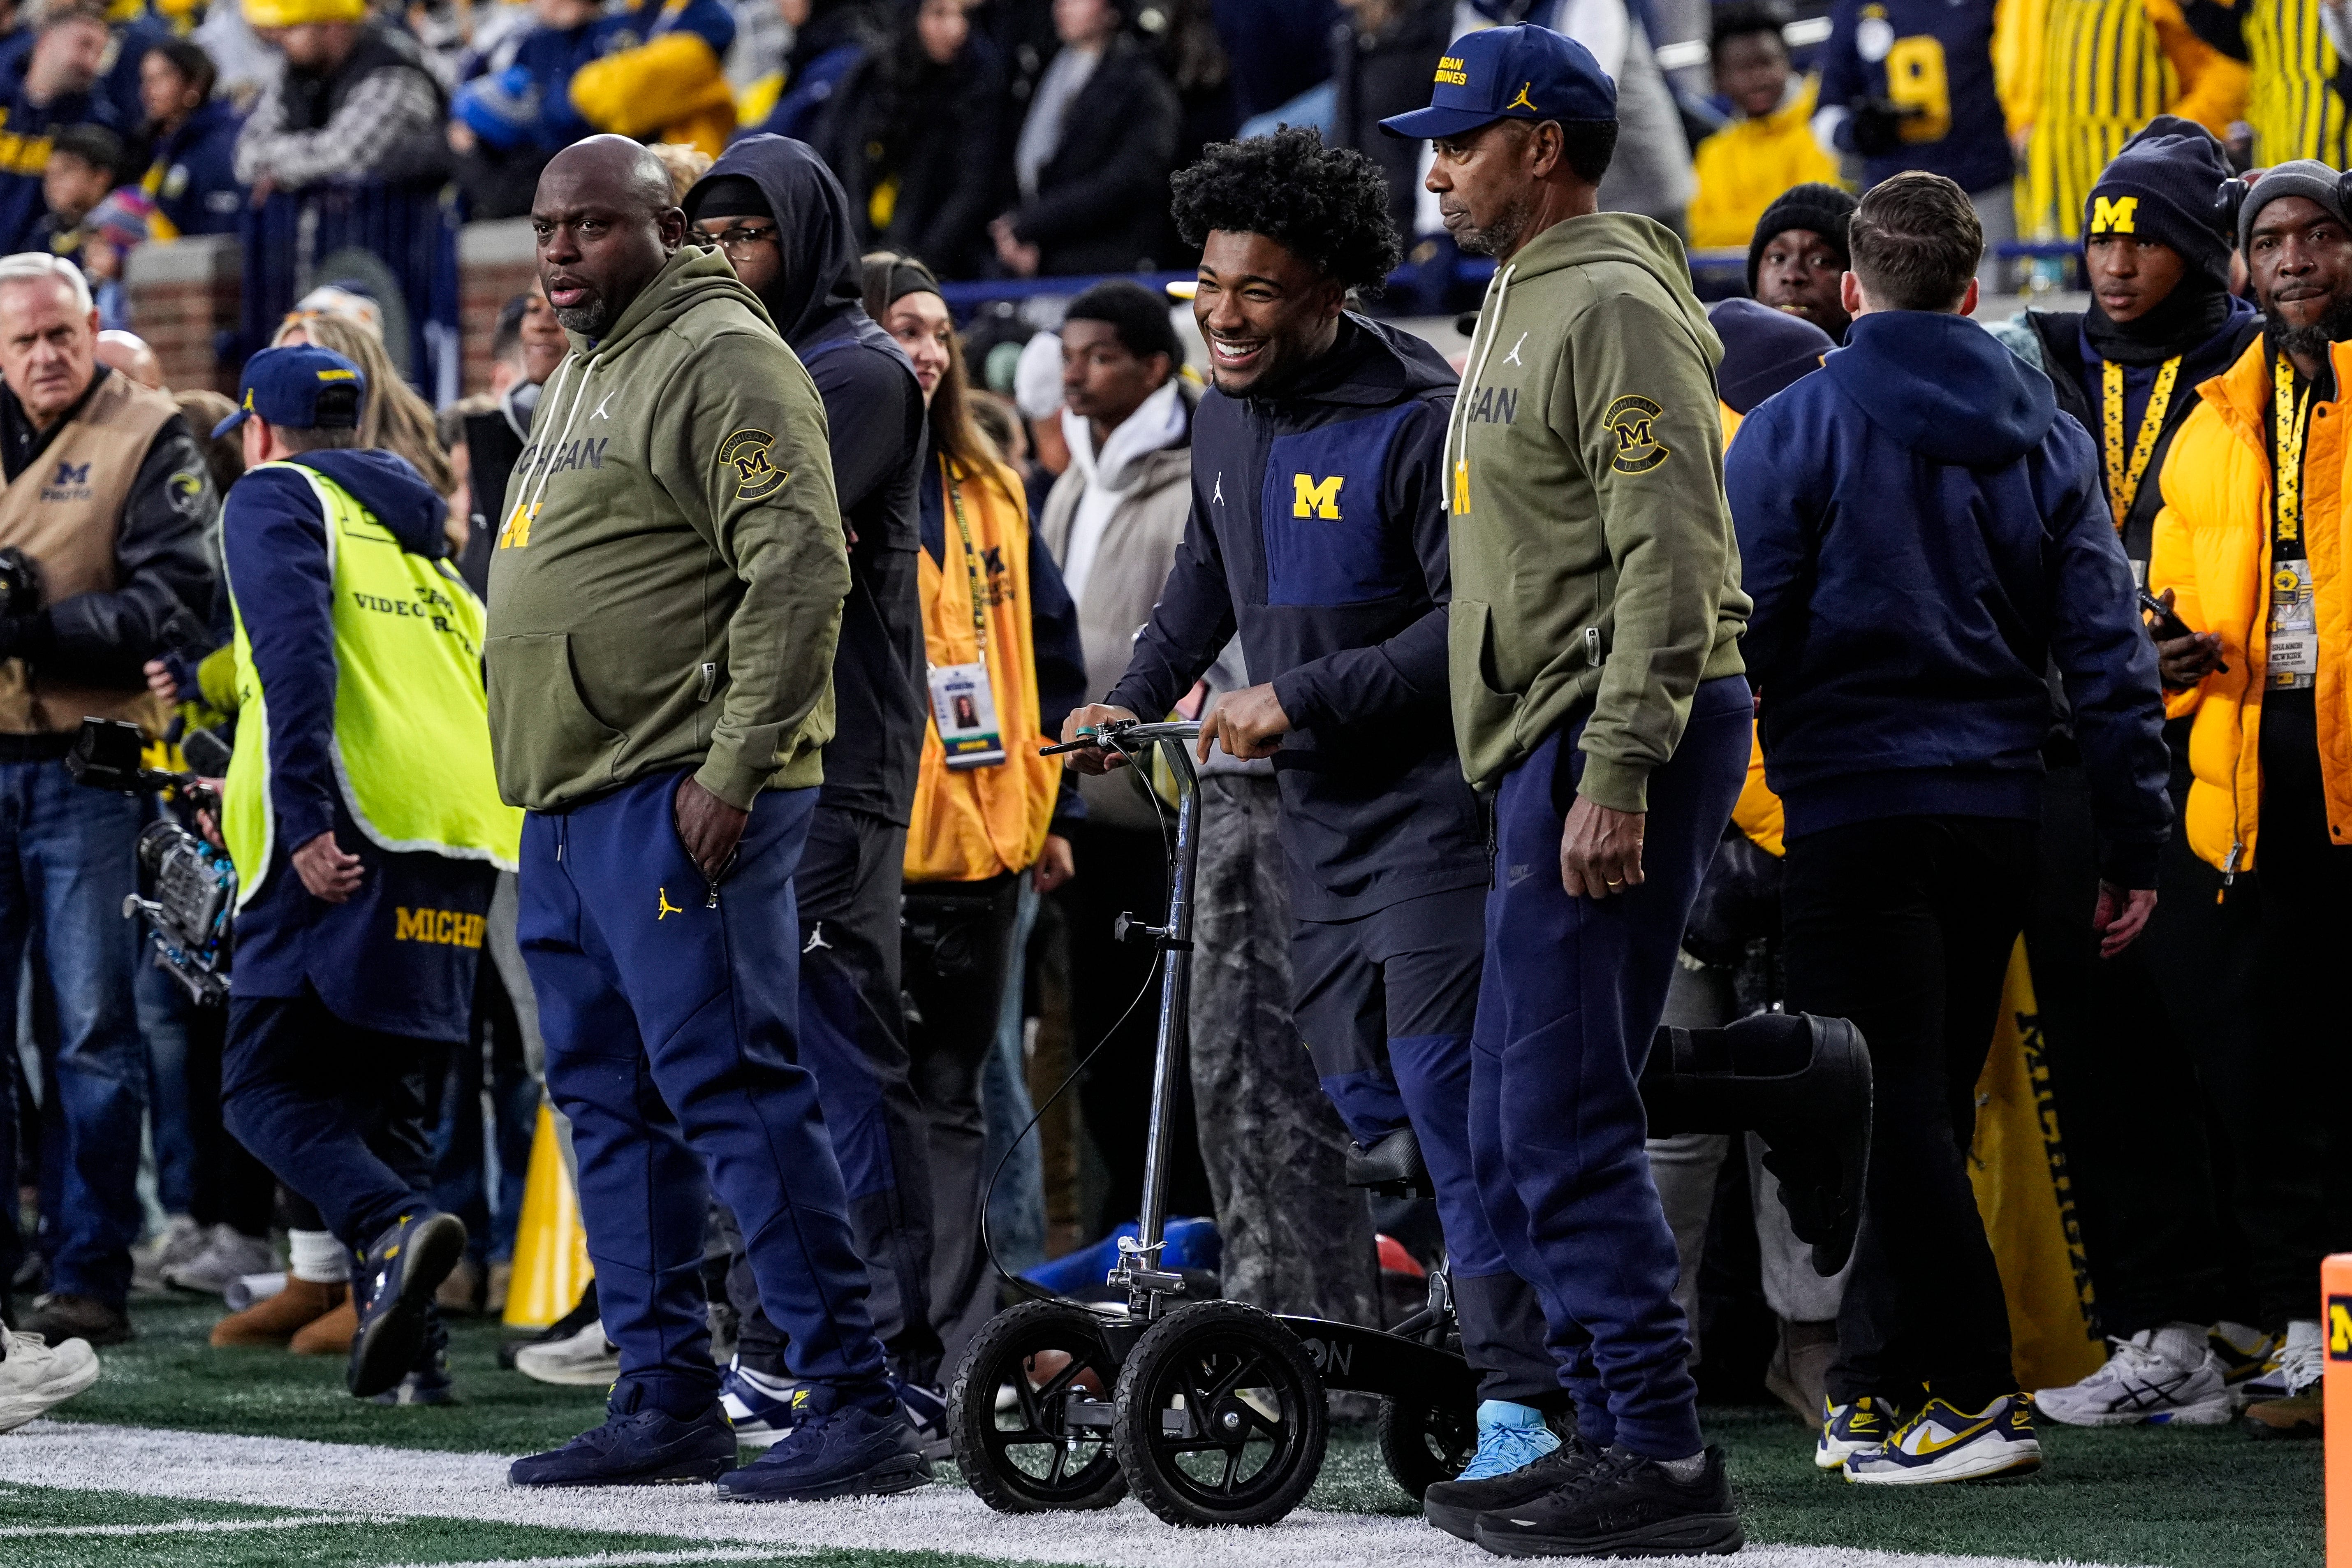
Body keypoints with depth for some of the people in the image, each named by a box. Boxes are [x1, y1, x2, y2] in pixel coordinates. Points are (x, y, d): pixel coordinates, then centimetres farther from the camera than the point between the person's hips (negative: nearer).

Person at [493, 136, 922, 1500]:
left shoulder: (723, 361, -10)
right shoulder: (586, 370, 21)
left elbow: (799, 568, -19)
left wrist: (734, 771, -22)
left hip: (677, 806, -10)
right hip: (572, 801, 10)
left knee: (729, 1086, -13)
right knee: (612, 1101, 11)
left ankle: (857, 1403, -12)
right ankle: (666, 1401, 16)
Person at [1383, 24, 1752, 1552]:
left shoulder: (1614, 309, -11)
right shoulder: (1523, 306, 21)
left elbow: (1671, 560, -19)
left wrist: (1616, 774, -25)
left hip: (1620, 738, -11)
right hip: (1553, 746, 11)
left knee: (1563, 1119, -13)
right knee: (1519, 1132, 12)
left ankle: (1664, 1458, -12)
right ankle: (1613, 1430, 17)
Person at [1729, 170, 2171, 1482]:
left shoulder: (1796, 430, -4)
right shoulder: (2045, 439, 9)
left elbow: (1737, 635, -7)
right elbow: (2109, 650, 7)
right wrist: (2138, 843, 10)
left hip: (1857, 802, -5)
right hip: (1999, 809, 5)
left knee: (1892, 1109, -4)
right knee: (1934, 1105, 13)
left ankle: (1978, 1393, -10)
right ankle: (1882, 1383, 16)